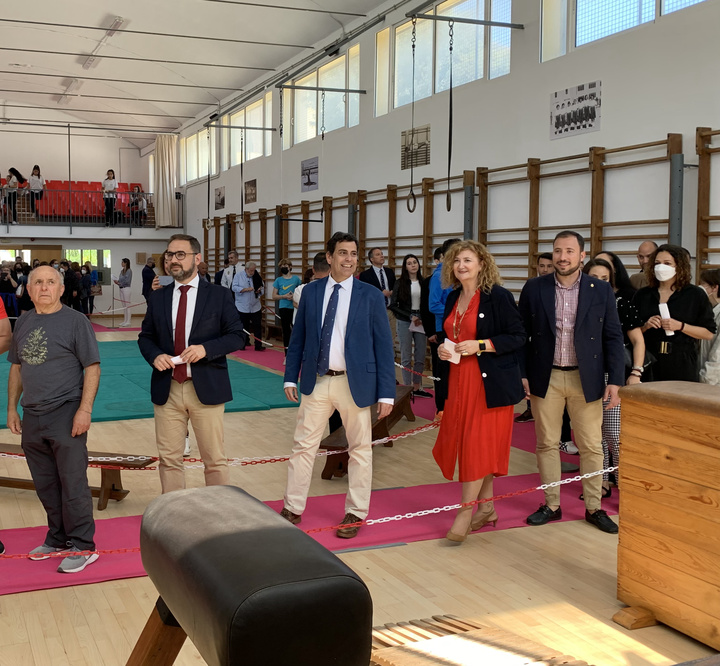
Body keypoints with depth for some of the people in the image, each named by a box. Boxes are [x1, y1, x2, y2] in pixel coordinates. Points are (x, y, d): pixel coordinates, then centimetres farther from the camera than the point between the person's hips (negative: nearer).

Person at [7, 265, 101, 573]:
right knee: (45, 485, 14)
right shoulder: (23, 322, 11)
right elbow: (16, 367, 18)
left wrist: (84, 410, -16)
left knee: (73, 484, -2)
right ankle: (58, 539, 29)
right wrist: (11, 408, 13)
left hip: (66, 414, -6)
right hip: (32, 418, 6)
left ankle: (81, 547, 8)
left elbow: (92, 367, -8)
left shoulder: (75, 321, -6)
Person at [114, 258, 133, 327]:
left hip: (127, 288, -8)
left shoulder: (129, 271, -8)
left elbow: (127, 281, -14)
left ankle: (128, 322, -2)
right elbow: (120, 279, 15)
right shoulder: (122, 271, 15)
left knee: (127, 306, -5)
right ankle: (124, 321, 14)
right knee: (124, 306, 10)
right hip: (121, 288, 8)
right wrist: (117, 282, -6)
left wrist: (119, 282, -13)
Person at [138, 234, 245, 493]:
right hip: (167, 389, 3)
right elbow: (145, 336, 14)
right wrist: (154, 355, -8)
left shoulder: (219, 296, -1)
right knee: (169, 458, 9)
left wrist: (206, 348, -18)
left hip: (206, 388, -3)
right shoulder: (157, 298, 9)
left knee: (214, 459, 5)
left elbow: (236, 336, -2)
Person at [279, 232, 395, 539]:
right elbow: (298, 337, 9)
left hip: (355, 383, -2)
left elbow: (383, 345, -4)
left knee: (360, 449, 8)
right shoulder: (310, 292, 3)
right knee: (303, 445, 7)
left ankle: (355, 513, 23)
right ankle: (293, 509, 20)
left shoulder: (371, 296, -4)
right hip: (316, 381, 2)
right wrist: (291, 376, 4)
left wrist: (386, 393, -8)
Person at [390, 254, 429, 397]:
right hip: (404, 322, -3)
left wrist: (423, 318, -4)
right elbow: (393, 305, -4)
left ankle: (417, 388, 14)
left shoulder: (423, 282, 8)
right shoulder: (400, 283, -1)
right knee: (406, 357, 0)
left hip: (421, 322, 3)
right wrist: (410, 316, -10)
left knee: (421, 357, 4)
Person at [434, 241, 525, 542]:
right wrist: (442, 348, 1)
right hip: (457, 381, 7)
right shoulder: (453, 297, 11)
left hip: (489, 382, -7)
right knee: (464, 443, 10)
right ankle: (486, 508, 24)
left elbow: (518, 336, -11)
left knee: (479, 446, -5)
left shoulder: (498, 296, -10)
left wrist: (481, 345, -19)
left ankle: (465, 512, 2)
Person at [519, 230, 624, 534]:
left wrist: (615, 380, -4)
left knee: (591, 446, 5)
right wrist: (521, 374, -2)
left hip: (586, 380, 0)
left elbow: (613, 337, 1)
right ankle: (551, 505, 21)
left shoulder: (601, 290, 0)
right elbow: (522, 334, 4)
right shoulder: (534, 288, 0)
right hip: (545, 378, 1)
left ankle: (594, 508, 20)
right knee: (547, 444, 8)